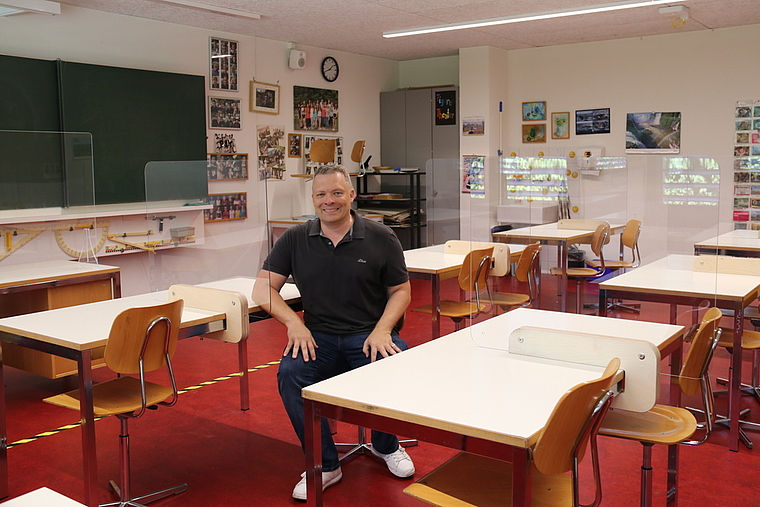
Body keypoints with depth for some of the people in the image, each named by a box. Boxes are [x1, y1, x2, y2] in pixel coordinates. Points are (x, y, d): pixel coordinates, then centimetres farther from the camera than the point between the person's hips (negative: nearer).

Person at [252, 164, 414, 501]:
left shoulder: (381, 238, 3)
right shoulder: (295, 240, 6)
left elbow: (401, 290, 6)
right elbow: (263, 289, 5)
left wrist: (382, 330, -11)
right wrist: (295, 323, -12)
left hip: (370, 335, -1)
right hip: (318, 337, 1)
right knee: (290, 373, -28)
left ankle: (385, 446, 6)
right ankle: (324, 465, -9)